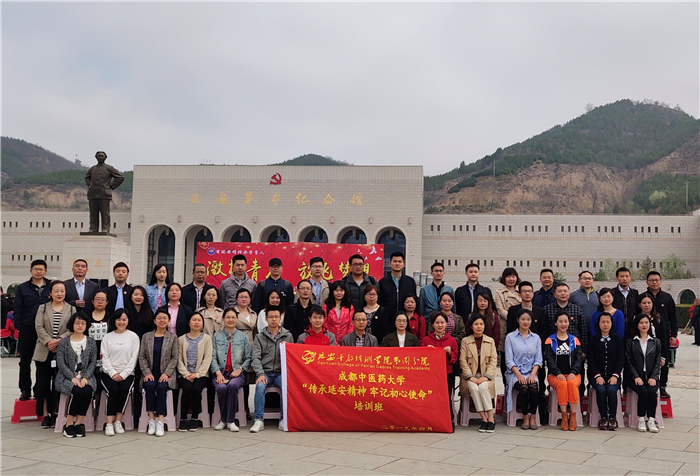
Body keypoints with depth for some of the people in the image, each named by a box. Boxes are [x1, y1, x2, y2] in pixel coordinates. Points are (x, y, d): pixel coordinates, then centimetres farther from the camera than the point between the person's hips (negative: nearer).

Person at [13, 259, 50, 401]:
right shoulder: (22, 288, 6)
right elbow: (17, 309, 4)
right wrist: (19, 326, -5)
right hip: (27, 330, 1)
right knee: (25, 361, 7)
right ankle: (25, 390, 16)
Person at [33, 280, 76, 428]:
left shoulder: (71, 309, 8)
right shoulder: (42, 308, 11)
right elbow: (39, 327, -1)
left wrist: (59, 340, -15)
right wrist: (48, 341, -14)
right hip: (44, 352, 1)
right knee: (43, 383, 1)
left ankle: (55, 413, 10)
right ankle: (45, 415, 8)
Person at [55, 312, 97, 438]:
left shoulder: (90, 342, 10)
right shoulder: (64, 342, 4)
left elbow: (93, 361, 5)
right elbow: (60, 363, -3)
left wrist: (85, 377, -11)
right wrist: (73, 378, -14)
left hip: (86, 377, 2)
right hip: (67, 377, -2)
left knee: (87, 391, -29)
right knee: (77, 391, -30)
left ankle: (78, 423, -16)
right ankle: (68, 424, -15)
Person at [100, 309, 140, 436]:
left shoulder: (133, 336, 8)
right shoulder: (108, 337, 12)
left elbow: (134, 358, 1)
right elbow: (105, 358, 5)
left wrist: (123, 375, -9)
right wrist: (113, 373, -9)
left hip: (127, 374, 0)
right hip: (109, 373, 0)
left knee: (124, 389, -29)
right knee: (113, 390, -28)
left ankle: (118, 421, -18)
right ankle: (109, 424, -24)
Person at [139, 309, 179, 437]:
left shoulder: (173, 337, 9)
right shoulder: (146, 336, 12)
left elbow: (175, 357, 3)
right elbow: (142, 357, 7)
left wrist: (166, 373, -10)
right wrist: (147, 372, -8)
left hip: (165, 374, -1)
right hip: (150, 374, 1)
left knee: (161, 387, -30)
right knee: (149, 385, -30)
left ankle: (160, 420, -28)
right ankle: (151, 419, -22)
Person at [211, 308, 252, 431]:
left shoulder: (243, 337, 12)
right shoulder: (217, 336, 12)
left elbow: (249, 358, 9)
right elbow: (213, 357, 3)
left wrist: (239, 370, -7)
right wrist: (218, 373, -11)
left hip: (237, 373, 0)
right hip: (220, 372, 0)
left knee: (233, 385, -34)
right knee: (222, 387, -32)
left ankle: (230, 420, -24)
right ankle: (223, 420, -12)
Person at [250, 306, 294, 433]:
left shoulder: (288, 336, 14)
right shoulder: (260, 337, 10)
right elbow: (256, 358, 0)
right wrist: (260, 374, -16)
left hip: (281, 372, 0)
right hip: (265, 372, 0)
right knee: (260, 386, -32)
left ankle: (284, 419, -20)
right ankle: (259, 420, -27)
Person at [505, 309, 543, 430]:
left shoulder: (536, 338, 14)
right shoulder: (510, 337, 5)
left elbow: (538, 359, 8)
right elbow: (509, 360, -2)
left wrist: (533, 374, -10)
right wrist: (519, 374, -15)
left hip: (531, 372, 2)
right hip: (515, 372, -2)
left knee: (533, 386, -31)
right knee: (523, 387, -32)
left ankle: (533, 416, -16)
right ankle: (525, 417, -16)